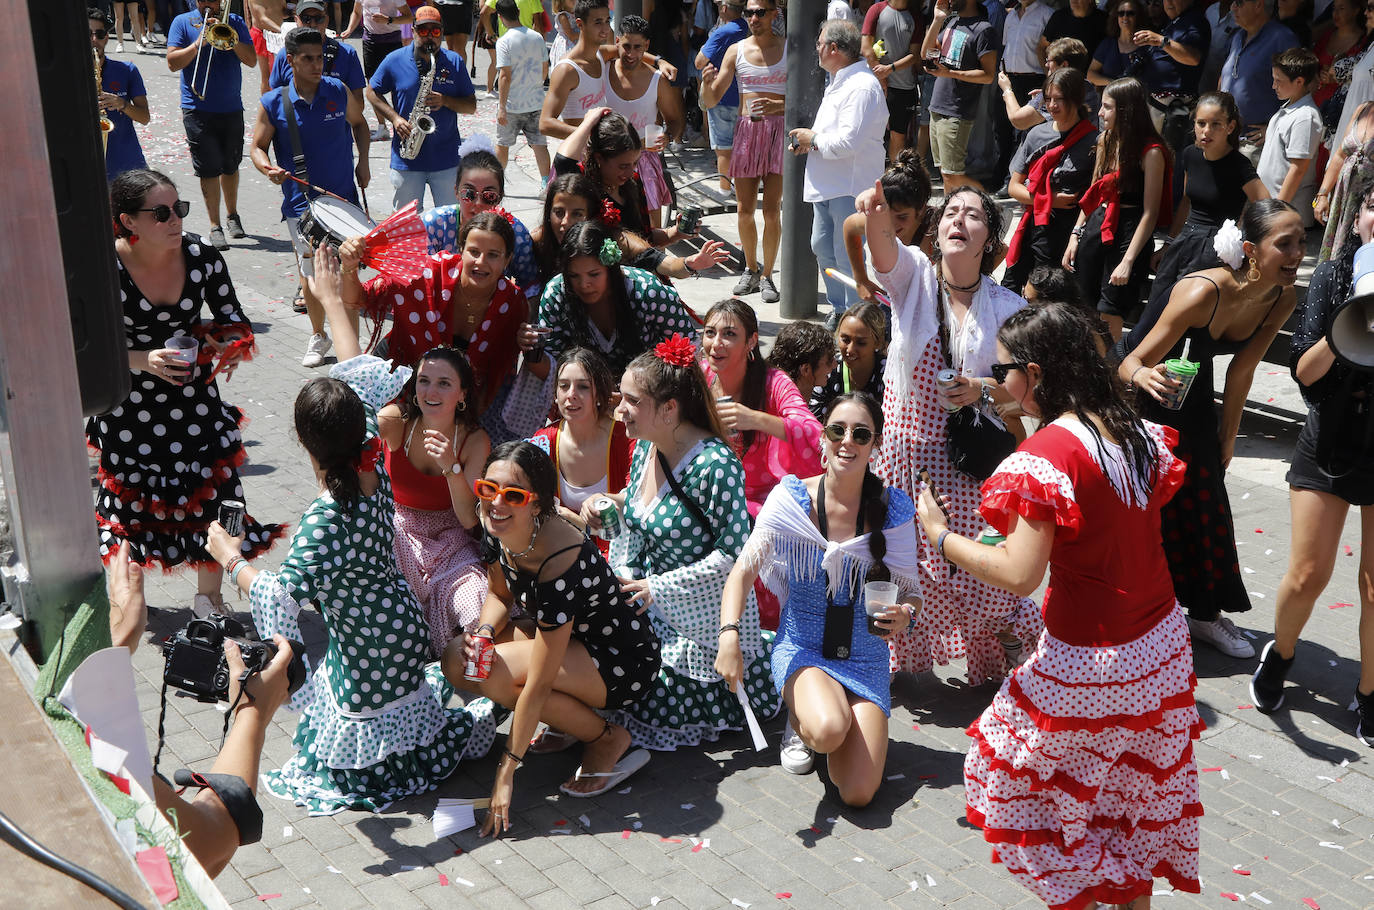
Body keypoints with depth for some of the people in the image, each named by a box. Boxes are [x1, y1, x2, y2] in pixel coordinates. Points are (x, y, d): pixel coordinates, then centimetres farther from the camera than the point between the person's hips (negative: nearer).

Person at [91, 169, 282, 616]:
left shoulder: (202, 255, -11)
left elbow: (232, 317, 2)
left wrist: (231, 345, -19)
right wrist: (143, 360, -29)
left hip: (196, 400, 2)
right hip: (129, 411, -2)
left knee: (211, 500, 6)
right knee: (133, 503, 14)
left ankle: (209, 598, 31)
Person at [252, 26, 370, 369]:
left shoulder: (339, 92, -1)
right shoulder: (273, 104, -5)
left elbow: (359, 122, 18)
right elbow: (257, 147, 3)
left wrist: (363, 161, 7)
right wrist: (267, 168, -18)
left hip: (344, 198, 1)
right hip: (301, 203, -1)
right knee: (312, 272, 5)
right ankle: (318, 335, 25)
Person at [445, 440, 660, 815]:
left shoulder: (559, 562, -34)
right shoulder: (499, 531, -12)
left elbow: (538, 685, -31)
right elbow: (500, 595, 10)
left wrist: (506, 772, -25)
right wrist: (484, 632, -15)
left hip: (626, 663, -8)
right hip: (566, 638, 8)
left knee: (496, 674, -27)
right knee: (458, 661, -9)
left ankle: (608, 739, -6)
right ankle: (570, 718, 8)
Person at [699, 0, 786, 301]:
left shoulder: (789, 49, 2)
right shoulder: (736, 51, 7)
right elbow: (711, 101, 6)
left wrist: (778, 106, -20)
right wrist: (707, 83, -16)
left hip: (778, 129, -2)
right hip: (746, 129, 2)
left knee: (772, 209, -7)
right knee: (744, 210, 3)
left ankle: (767, 275, 4)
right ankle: (751, 269, 23)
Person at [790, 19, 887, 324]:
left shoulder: (862, 87, -19)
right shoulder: (839, 83, 16)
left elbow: (848, 141, -27)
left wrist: (813, 139, -13)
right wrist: (809, 140, 7)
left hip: (851, 188, -11)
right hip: (827, 185, 11)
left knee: (848, 257, -7)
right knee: (823, 247, 18)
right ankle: (839, 310, 31)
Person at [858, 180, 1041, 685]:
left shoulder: (1007, 307, -3)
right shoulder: (914, 275, -4)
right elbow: (885, 250, -27)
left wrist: (984, 390, -19)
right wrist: (877, 217, -50)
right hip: (904, 449, 1)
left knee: (979, 571, -1)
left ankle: (1016, 642, 29)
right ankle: (894, 658, 36)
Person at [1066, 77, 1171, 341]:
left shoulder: (1151, 152, -12)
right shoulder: (1106, 141, 10)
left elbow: (1150, 213, -14)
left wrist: (1128, 261, -19)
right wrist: (1075, 235, 11)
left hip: (1128, 233, -7)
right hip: (1096, 227, 7)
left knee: (1109, 320, -6)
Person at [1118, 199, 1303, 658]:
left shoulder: (1283, 299, -15)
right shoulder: (1204, 292, -35)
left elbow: (1242, 369, -2)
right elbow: (1130, 364, -33)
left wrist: (1228, 433, 6)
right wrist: (1143, 376, -56)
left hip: (1193, 402, 6)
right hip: (1146, 399, -6)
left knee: (1205, 504, 13)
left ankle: (1206, 613, 31)